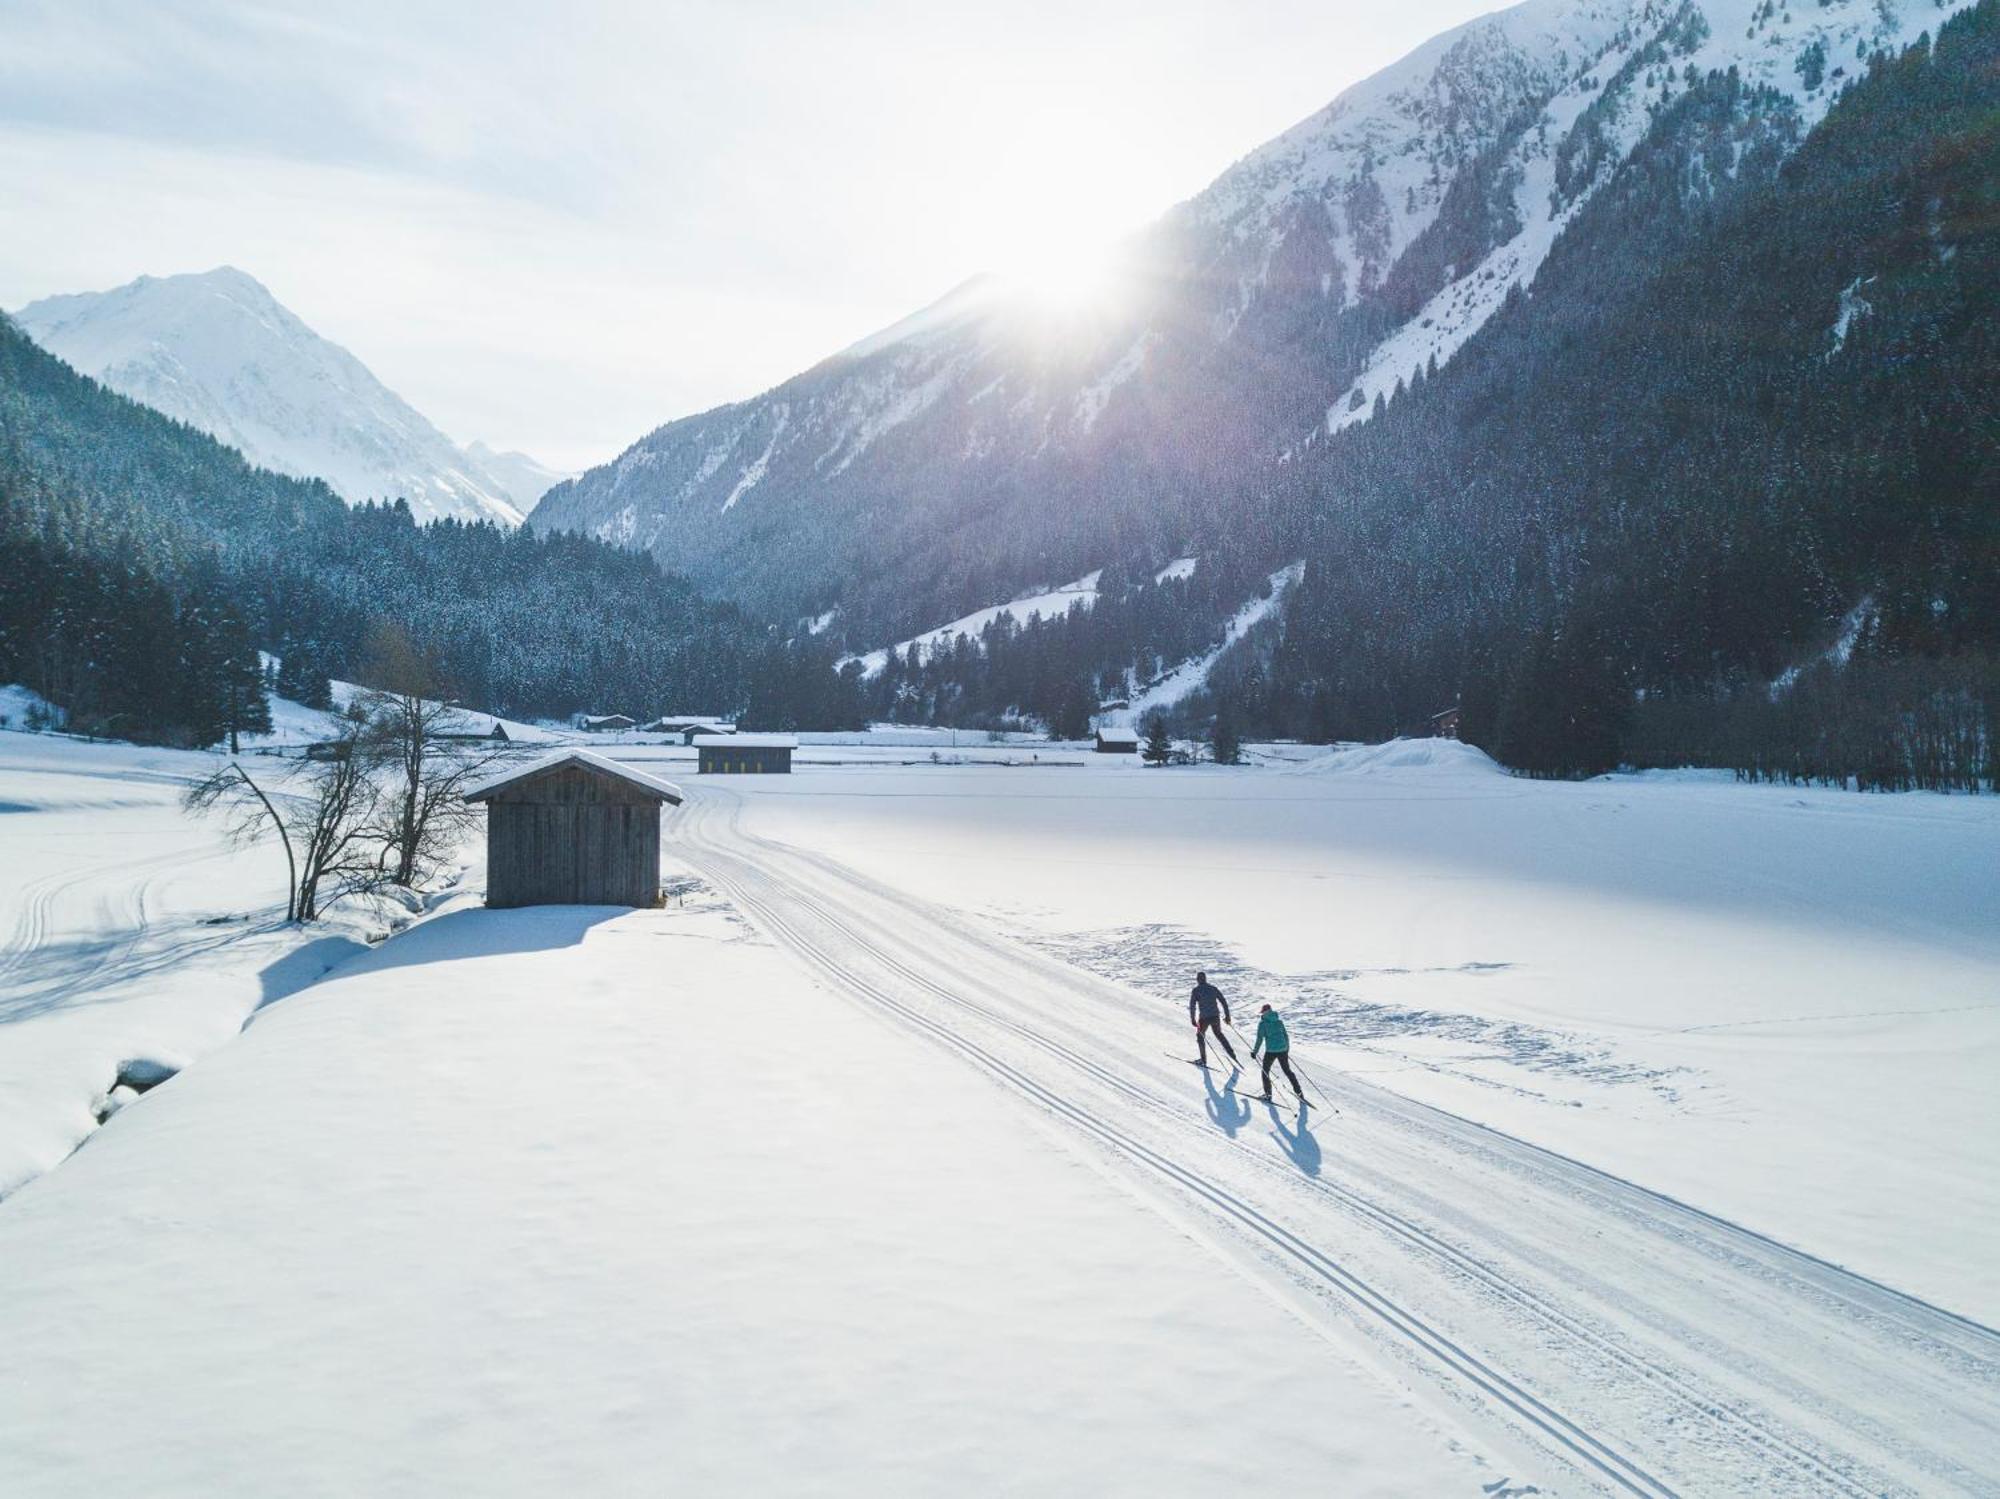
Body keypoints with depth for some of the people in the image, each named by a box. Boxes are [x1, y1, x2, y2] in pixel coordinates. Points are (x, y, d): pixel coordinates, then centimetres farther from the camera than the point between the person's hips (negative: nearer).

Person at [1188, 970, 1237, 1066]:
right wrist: (1227, 1015, 12)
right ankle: (1231, 1053, 19)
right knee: (1219, 1034, 27)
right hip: (1215, 1017, 4)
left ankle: (1203, 1060, 13)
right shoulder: (1213, 988, 8)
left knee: (1200, 1036, 17)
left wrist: (1192, 1019, -8)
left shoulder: (1196, 990, -3)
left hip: (1204, 1018, -4)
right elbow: (1223, 1001, 7)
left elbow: (1192, 1005, -11)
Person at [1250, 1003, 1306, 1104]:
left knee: (1265, 1071, 15)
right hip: (1283, 1050, 5)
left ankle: (1268, 1095, 14)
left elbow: (1260, 1039, -10)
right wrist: (1287, 1049, 27)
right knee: (1288, 1071, 19)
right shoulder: (1279, 1021, 10)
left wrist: (1254, 1051, -2)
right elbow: (1286, 1036, 14)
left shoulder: (1262, 1023, -4)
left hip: (1271, 1050, -5)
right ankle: (1300, 1093, 19)